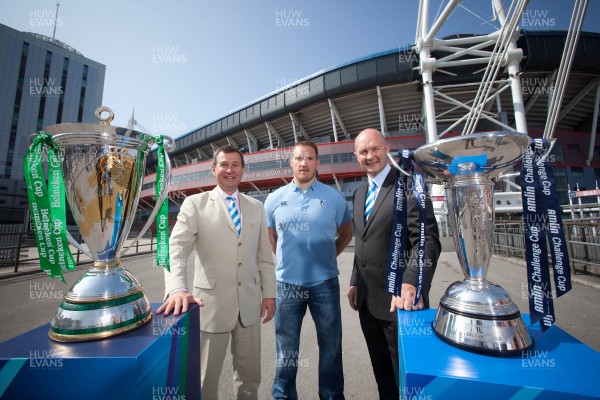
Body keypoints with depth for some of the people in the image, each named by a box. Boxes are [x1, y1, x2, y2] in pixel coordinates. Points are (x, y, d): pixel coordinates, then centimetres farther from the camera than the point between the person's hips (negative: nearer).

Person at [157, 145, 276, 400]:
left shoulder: (256, 207, 6)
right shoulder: (195, 203, -3)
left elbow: (264, 255, 8)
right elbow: (176, 248, -14)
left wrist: (269, 293, 6)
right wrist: (177, 288, -29)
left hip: (249, 303, 3)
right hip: (212, 303, -3)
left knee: (250, 375, 19)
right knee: (206, 378, 15)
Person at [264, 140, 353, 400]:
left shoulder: (333, 197, -1)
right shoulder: (275, 199, 1)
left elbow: (346, 233, 11)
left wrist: (329, 255, 3)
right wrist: (286, 260, 6)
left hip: (325, 283, 0)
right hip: (287, 283, 1)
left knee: (331, 346, 16)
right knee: (286, 347, 16)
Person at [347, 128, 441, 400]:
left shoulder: (409, 185, -11)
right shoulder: (359, 193, 11)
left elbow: (427, 240, -19)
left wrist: (410, 285, -31)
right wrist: (355, 282, 12)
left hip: (398, 301, -6)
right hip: (367, 301, 7)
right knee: (382, 376, 23)